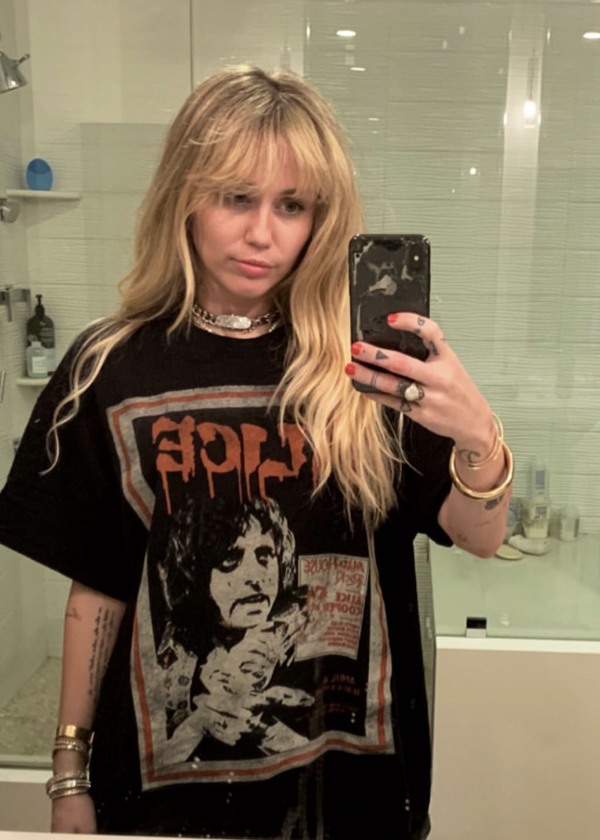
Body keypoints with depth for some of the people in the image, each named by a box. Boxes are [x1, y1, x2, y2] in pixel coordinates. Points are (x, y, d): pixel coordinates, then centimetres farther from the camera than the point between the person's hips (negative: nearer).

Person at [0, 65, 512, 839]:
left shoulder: (367, 361, -10)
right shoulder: (111, 369, -8)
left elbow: (480, 538, -11)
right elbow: (97, 587, -2)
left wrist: (477, 436, -32)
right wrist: (70, 769, 4)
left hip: (351, 763, 0)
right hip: (169, 768, 1)